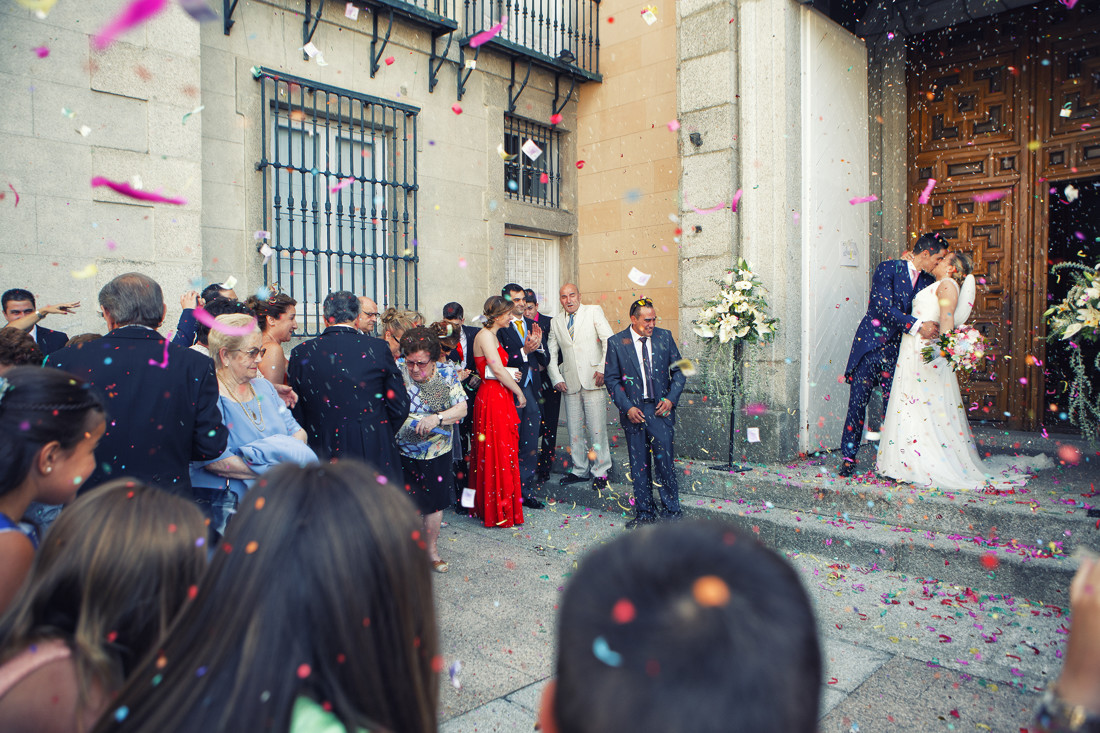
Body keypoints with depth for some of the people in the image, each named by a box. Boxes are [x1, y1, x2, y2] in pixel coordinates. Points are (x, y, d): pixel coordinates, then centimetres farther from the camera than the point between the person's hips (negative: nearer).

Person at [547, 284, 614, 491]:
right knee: (574, 429, 7)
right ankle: (580, 470, 20)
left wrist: (603, 369, -11)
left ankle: (600, 472, 7)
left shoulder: (594, 311, 4)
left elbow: (609, 340, -3)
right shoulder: (556, 323, 16)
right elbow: (551, 354, 17)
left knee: (597, 428, -4)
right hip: (570, 383, 4)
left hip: (593, 380, -4)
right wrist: (556, 378, 4)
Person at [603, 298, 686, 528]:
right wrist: (627, 407, -8)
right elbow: (611, 379, 1)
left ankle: (672, 510, 11)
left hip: (660, 408, 0)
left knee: (664, 460, -5)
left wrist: (671, 398, -4)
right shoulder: (616, 342, 0)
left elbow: (678, 370, 9)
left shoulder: (664, 337, 4)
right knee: (639, 465, 6)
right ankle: (645, 513, 19)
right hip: (634, 411, 0)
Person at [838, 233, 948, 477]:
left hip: (897, 349, 4)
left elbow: (933, 318, 13)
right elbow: (884, 308, -17)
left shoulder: (928, 281, 9)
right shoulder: (887, 269, -6)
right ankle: (849, 457, 10)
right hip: (870, 345, -4)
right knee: (858, 401, -1)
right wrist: (917, 326, -24)